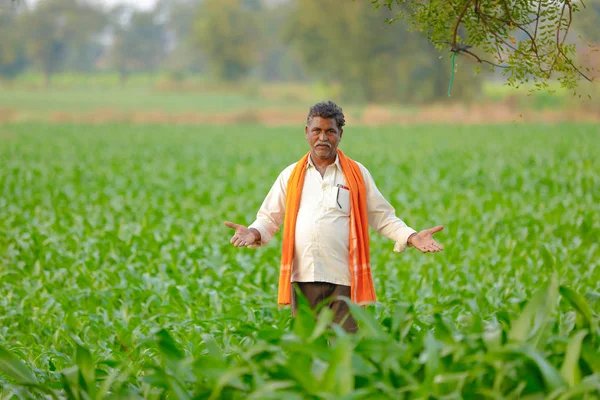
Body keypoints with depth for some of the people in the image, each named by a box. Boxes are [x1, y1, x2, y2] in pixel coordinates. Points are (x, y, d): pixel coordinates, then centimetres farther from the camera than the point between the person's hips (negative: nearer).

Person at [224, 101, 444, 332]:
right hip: (303, 278, 2)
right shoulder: (291, 176, 14)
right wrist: (254, 233, -6)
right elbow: (269, 218, 16)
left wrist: (411, 236, -3)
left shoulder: (357, 174, 11)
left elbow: (383, 217, 12)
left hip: (344, 279, -2)